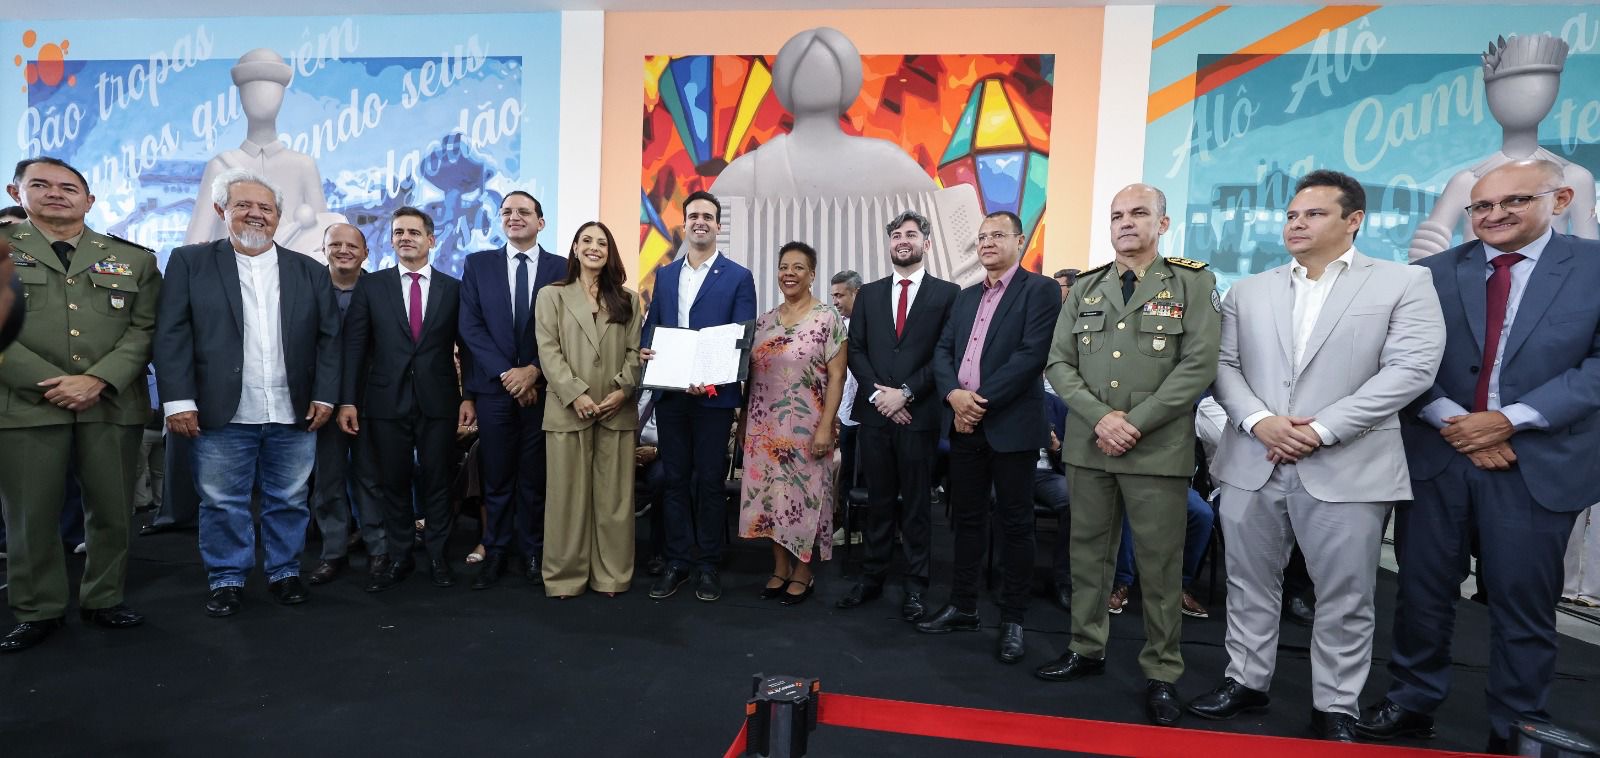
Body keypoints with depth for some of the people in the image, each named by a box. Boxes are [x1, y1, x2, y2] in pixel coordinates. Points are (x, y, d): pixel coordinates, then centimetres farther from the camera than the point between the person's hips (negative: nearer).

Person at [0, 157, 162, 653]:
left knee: (113, 510, 7)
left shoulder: (133, 259, 10)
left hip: (113, 405, 1)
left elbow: (144, 329, 3)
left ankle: (103, 601, 22)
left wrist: (97, 380, -11)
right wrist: (49, 382, -12)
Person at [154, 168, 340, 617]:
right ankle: (227, 579, 23)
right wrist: (178, 401, -9)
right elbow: (172, 335, -2)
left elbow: (329, 338, 6)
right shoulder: (190, 262, 5)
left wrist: (324, 396, -2)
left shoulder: (311, 272, 9)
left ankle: (285, 572, 25)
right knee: (223, 504, 8)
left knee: (290, 501, 10)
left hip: (294, 414, 2)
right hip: (222, 414, -1)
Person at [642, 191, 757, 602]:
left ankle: (708, 564, 17)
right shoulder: (664, 274, 13)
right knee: (675, 479, 10)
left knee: (709, 481, 4)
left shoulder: (738, 277, 0)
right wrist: (644, 350, -7)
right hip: (670, 394, 4)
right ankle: (677, 561, 20)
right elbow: (652, 324, 16)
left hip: (713, 395, -3)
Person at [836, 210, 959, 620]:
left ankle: (915, 585, 16)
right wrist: (878, 393, -7)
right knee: (878, 499, 11)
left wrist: (905, 393, -12)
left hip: (919, 414, -3)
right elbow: (856, 350, 7)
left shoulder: (947, 293, 2)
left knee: (916, 502, 6)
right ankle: (872, 577, 20)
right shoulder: (869, 294, 12)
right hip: (875, 413, 3)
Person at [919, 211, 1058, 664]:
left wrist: (982, 401, -16)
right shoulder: (965, 298, 18)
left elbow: (1033, 353, -15)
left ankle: (1012, 621, 14)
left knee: (1015, 523, 3)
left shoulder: (1039, 290, -3)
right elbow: (942, 352, 10)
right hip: (965, 424, 6)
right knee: (967, 519, 13)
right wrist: (954, 395, -10)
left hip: (1012, 425, -6)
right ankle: (962, 607, 25)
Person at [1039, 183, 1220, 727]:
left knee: (1160, 564, 4)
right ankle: (1086, 650, 28)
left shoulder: (1193, 283, 1)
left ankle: (1161, 673, 19)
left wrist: (1136, 423, -14)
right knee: (1088, 552, 12)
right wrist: (1100, 417, -11)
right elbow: (1059, 363, 4)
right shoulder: (1086, 288, 10)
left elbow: (1198, 366, -8)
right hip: (1088, 445, 3)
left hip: (1158, 449, -3)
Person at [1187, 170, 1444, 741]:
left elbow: (1410, 369, -9)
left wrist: (1321, 430, -15)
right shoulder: (1248, 291, 12)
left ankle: (1336, 707, 24)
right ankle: (1246, 681, 28)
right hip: (1251, 465, 3)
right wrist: (1258, 420, -12)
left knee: (1345, 598, 8)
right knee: (1250, 583, 13)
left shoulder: (1405, 283, 2)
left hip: (1346, 470, -3)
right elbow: (1224, 365, 7)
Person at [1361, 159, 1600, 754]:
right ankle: (1412, 703, 25)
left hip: (1540, 462, -1)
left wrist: (1511, 419, -15)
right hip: (1435, 454, 1)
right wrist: (1454, 422, -12)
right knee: (1423, 590, 9)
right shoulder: (1430, 274, 5)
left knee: (1523, 604, 9)